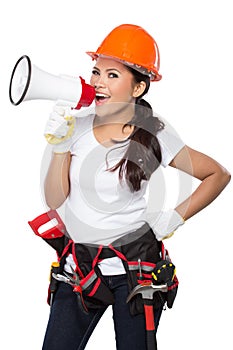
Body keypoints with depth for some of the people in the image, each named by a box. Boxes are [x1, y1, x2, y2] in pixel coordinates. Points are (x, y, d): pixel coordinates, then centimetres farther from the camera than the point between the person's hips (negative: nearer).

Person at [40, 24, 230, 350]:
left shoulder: (155, 137, -8)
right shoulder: (78, 125, 0)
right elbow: (54, 200, 0)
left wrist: (175, 217, -3)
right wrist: (59, 149, -13)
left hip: (134, 266, -3)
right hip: (78, 263, 3)